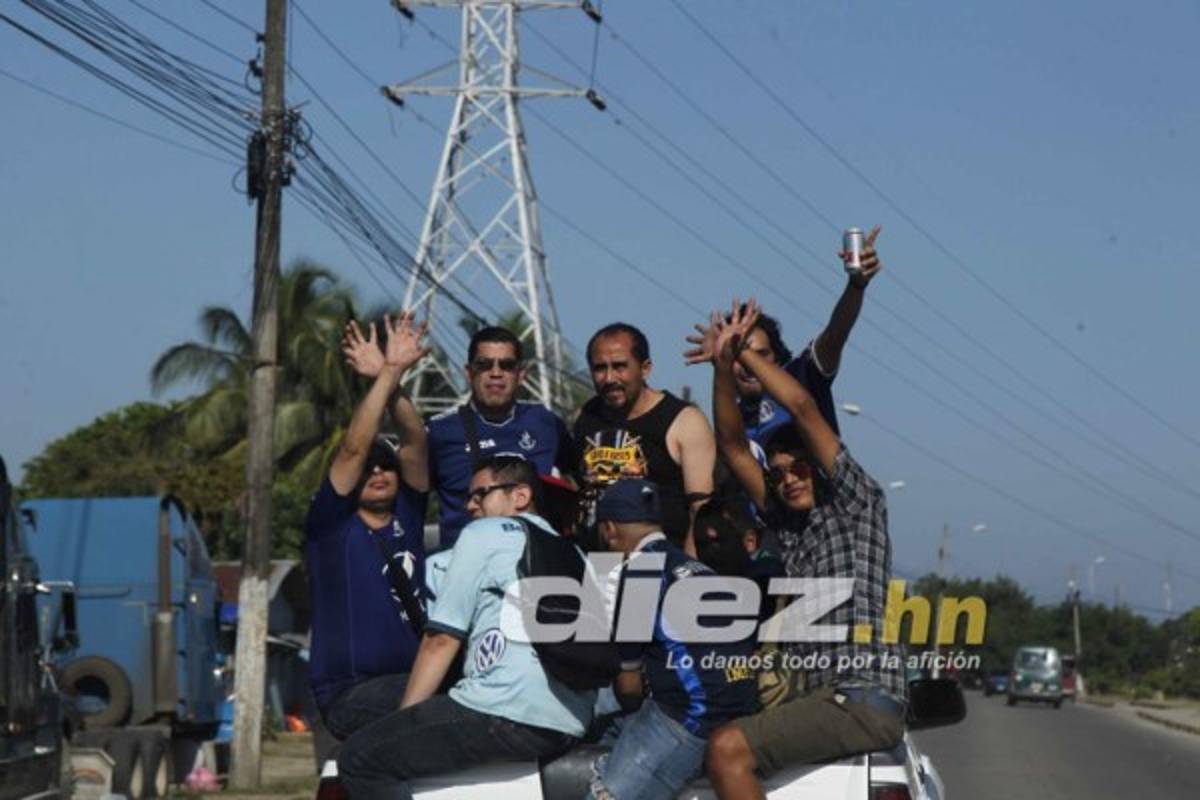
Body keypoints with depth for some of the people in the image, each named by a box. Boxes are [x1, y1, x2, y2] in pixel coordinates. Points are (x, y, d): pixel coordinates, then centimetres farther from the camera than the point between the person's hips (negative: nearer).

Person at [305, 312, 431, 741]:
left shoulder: (407, 515, 15)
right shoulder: (330, 523, 3)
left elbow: (414, 442, 3)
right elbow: (352, 449, -11)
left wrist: (395, 380, -11)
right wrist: (387, 375, -14)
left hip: (413, 677, 6)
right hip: (351, 693, -5)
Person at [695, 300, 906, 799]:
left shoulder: (856, 505, 3)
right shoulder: (788, 525, 22)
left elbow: (803, 407, -5)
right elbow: (733, 448, 18)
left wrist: (744, 351, 3)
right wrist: (723, 365, 7)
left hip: (864, 697, -9)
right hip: (822, 696, 9)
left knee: (727, 749, -23)